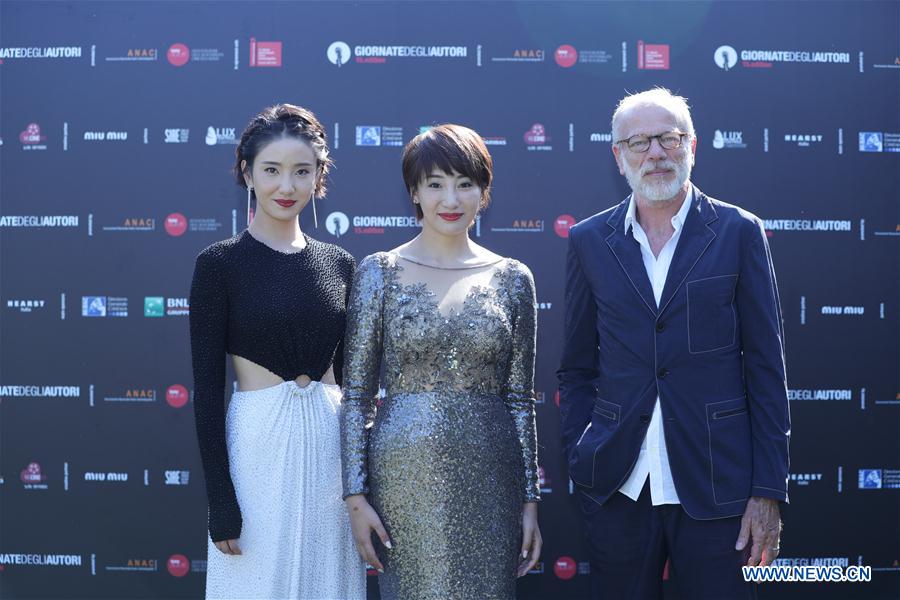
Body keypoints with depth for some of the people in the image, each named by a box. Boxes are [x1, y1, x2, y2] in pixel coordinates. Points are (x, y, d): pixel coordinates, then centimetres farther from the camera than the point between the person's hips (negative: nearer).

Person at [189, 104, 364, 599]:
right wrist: (220, 500, -12)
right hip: (258, 446, -4)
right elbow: (207, 389, -7)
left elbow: (348, 376, 13)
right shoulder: (219, 264, -5)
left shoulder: (339, 264, 8)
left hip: (331, 447, 4)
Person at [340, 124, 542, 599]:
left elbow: (521, 398, 7)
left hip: (489, 481, 2)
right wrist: (355, 496, -5)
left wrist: (530, 500, 5)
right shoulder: (381, 272, 0)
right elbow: (356, 393, 0)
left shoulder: (512, 278, 5)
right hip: (403, 479, -1)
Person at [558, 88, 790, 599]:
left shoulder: (739, 232, 1)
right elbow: (577, 370, 12)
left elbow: (767, 369, 0)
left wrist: (769, 490, -4)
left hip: (715, 486, -2)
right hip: (619, 487, 2)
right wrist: (581, 461, 1)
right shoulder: (590, 241, 7)